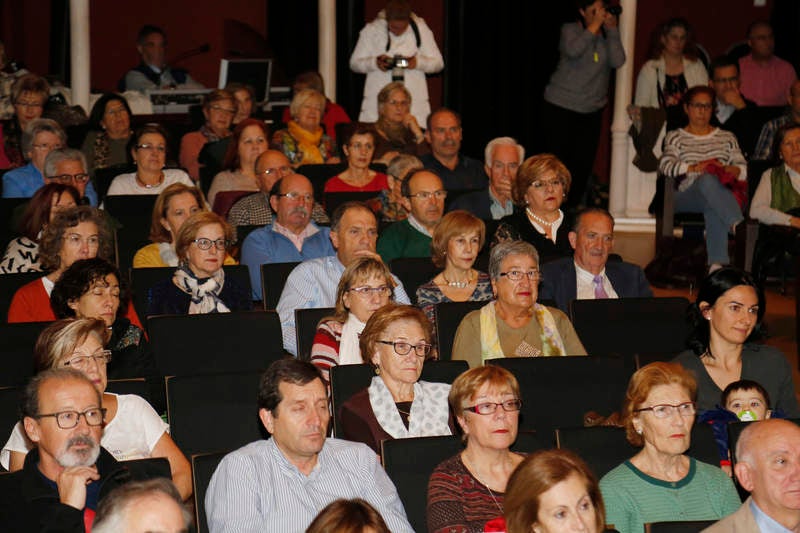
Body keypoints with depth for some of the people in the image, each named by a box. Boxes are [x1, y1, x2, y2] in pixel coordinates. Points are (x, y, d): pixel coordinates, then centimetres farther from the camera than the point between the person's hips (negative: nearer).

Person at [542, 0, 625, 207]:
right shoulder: (570, 30, -3)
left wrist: (612, 29, -11)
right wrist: (594, 26, -20)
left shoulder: (608, 34, 5)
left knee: (583, 163, 3)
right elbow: (573, 51, -25)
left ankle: (573, 206, 14)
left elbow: (618, 61, -10)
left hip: (592, 110, 3)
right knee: (556, 159, -4)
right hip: (561, 106, -3)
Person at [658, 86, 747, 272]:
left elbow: (744, 168, 16)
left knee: (714, 207, -40)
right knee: (708, 180, -39)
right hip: (685, 197, -1)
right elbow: (665, 165, 1)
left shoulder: (727, 137, 29)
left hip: (723, 193, 1)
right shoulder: (675, 137, 21)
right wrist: (693, 168, -14)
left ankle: (717, 262, -55)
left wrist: (731, 170, -7)